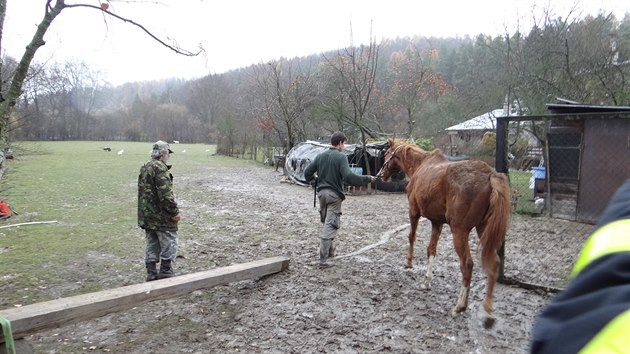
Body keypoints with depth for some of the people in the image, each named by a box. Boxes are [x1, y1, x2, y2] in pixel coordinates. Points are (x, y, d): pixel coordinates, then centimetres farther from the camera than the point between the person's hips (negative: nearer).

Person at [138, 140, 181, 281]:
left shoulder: (144, 168, 13)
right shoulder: (160, 168, -17)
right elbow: (166, 195, -24)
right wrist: (174, 212, -18)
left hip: (146, 216, 9)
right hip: (162, 217, -9)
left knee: (151, 247, 15)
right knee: (169, 245, 3)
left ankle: (151, 275, 20)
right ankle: (165, 273, 7)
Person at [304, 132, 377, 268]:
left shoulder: (320, 156, 7)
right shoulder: (341, 157, -13)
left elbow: (307, 173, 8)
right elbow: (348, 176, -24)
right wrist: (368, 179, -16)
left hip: (321, 193, 7)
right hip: (334, 195, -6)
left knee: (326, 223, 22)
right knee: (330, 226, -3)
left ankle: (329, 250, 37)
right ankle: (323, 260, -5)